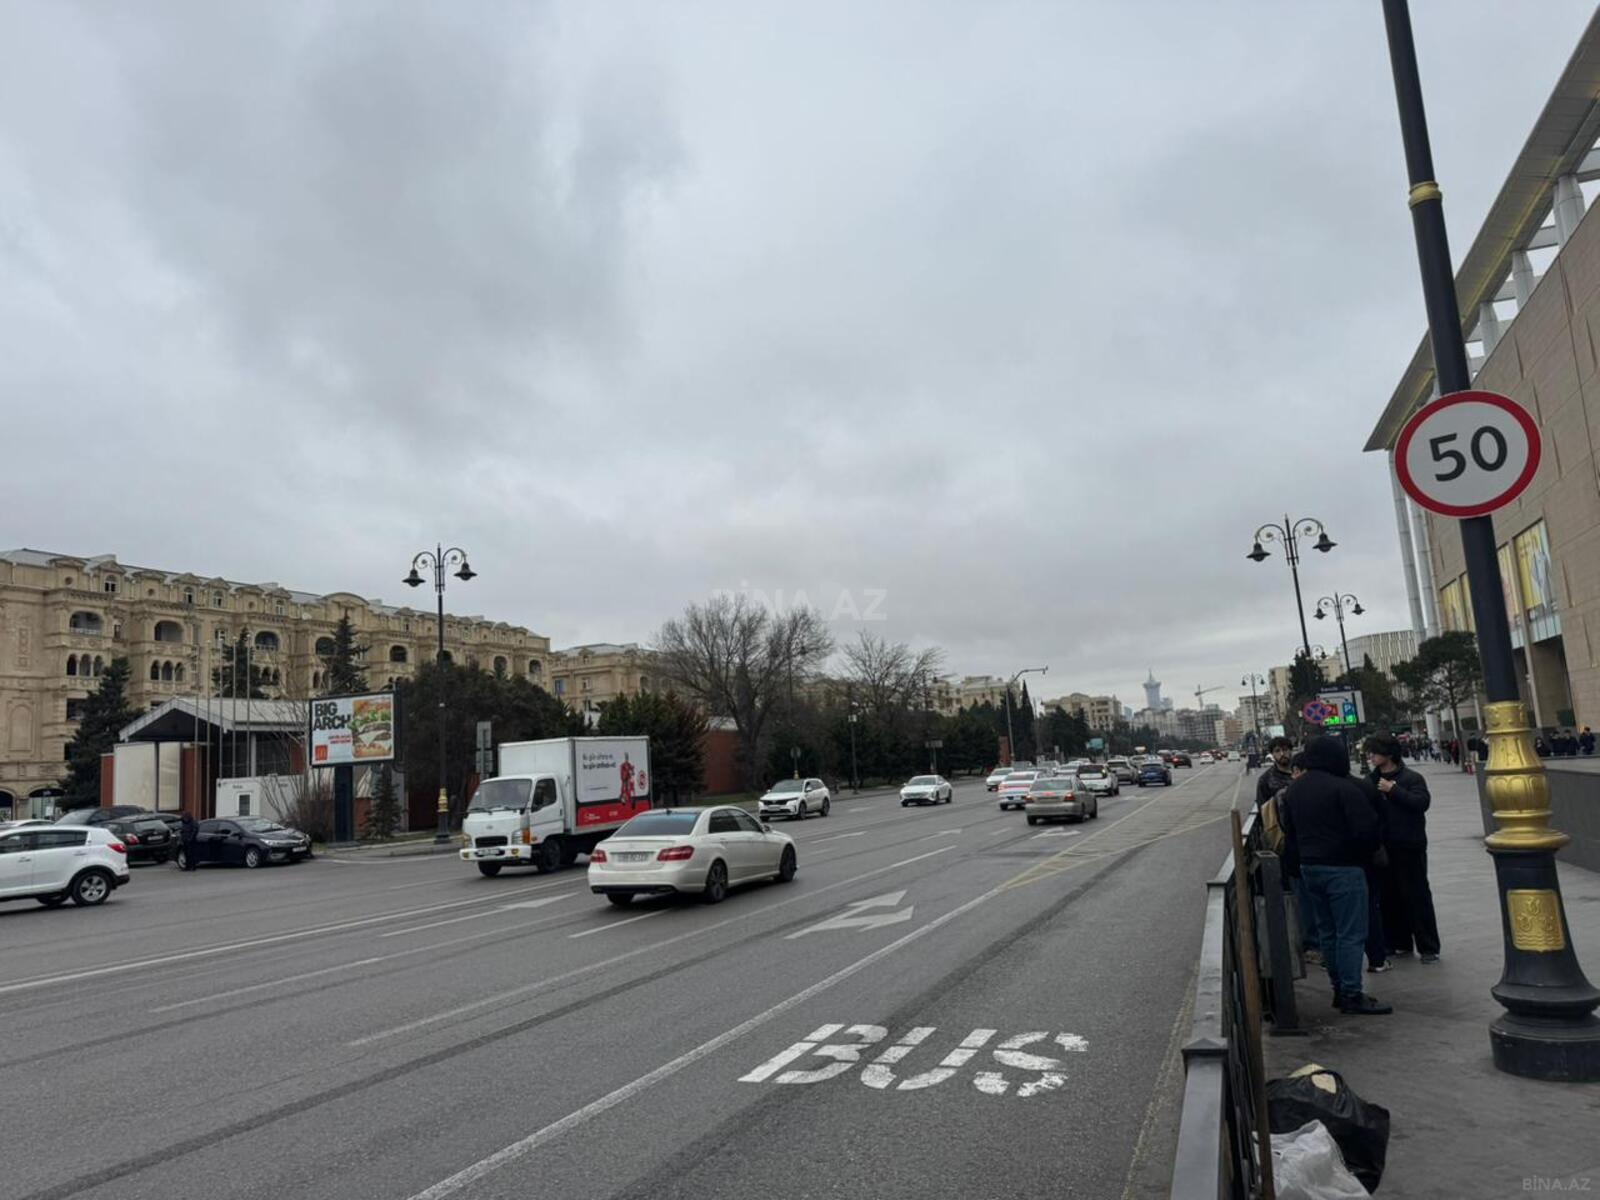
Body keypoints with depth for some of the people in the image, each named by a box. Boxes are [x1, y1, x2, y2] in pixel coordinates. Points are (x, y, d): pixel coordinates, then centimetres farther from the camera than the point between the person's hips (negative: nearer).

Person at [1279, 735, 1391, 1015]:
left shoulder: (1293, 790, 10)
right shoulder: (1343, 788, -16)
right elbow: (1366, 829, -17)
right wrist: (1367, 853, 3)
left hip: (1309, 867, 8)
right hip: (1343, 867, -8)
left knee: (1327, 931, 15)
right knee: (1351, 933, -3)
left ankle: (1339, 988, 22)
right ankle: (1352, 994, -1)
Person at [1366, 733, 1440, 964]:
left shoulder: (1411, 778, -6)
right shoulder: (1373, 780, 8)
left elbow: (1422, 802, -22)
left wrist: (1393, 790, -21)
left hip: (1409, 847, -5)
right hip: (1383, 847, 6)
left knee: (1417, 896, 0)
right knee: (1390, 897, 10)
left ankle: (1428, 948, 8)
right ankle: (1399, 943, 22)